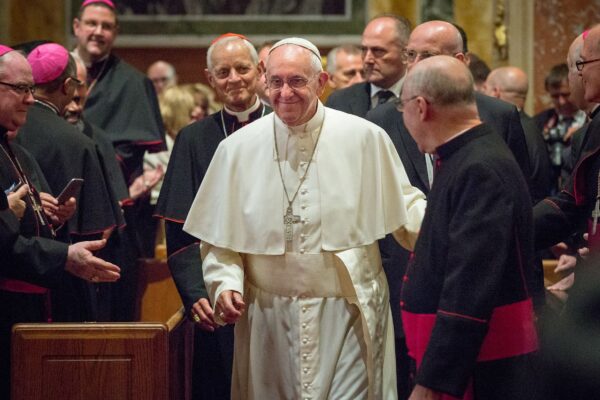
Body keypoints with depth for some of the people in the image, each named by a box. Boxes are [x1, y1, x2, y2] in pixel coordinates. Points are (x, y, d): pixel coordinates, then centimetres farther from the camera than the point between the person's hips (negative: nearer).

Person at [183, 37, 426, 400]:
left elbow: (404, 207, 3)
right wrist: (225, 284, -7)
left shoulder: (364, 138, -3)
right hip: (269, 318, 2)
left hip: (347, 315, -2)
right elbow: (219, 237, 8)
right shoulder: (238, 148, 2)